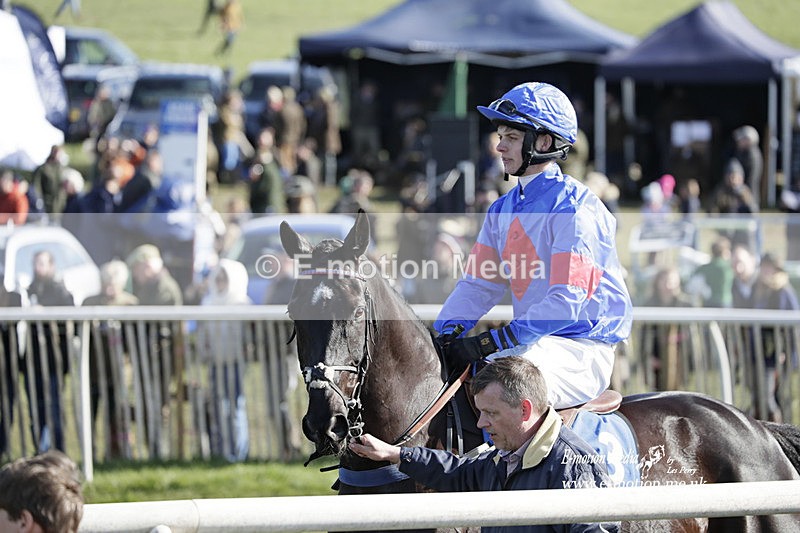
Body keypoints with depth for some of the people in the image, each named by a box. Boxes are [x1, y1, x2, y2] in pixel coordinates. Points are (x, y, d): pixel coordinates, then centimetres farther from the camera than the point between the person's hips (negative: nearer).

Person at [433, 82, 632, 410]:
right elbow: (478, 284, 11)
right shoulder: (504, 209, 13)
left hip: (583, 349, -9)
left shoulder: (573, 207, -14)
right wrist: (446, 332, -9)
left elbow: (567, 302, -22)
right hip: (536, 341, 9)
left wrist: (491, 343, -26)